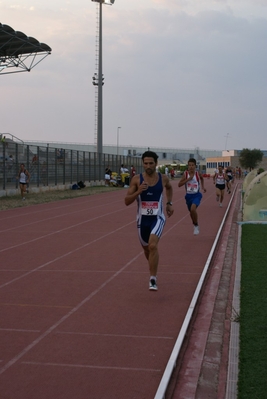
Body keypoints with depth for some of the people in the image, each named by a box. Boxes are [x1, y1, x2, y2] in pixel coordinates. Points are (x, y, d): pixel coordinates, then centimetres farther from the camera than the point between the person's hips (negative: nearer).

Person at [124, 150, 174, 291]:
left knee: (153, 245, -25)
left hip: (158, 218, -2)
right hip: (142, 219, 2)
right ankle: (153, 271, 49)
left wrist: (169, 203, 14)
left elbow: (169, 187, 22)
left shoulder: (163, 178, -4)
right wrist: (138, 191, -24)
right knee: (146, 249, 18)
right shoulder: (136, 179, -8)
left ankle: (153, 280, -17)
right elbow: (127, 201, -9)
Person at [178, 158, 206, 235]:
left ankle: (196, 226, -6)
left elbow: (202, 178, 19)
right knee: (191, 211, 18)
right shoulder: (185, 174, -8)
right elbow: (179, 184, -16)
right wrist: (188, 179, -22)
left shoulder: (198, 174, -7)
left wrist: (203, 186, 13)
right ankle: (195, 225, 45)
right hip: (189, 195, 3)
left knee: (193, 209, -27)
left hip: (196, 195, -3)